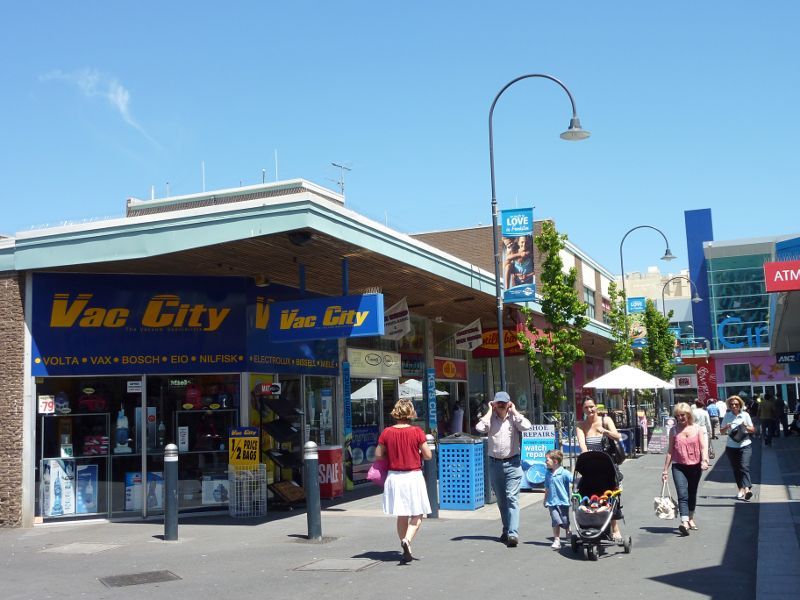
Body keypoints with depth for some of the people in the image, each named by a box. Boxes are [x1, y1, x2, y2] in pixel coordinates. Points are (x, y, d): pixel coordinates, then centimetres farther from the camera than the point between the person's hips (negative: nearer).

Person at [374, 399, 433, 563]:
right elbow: (428, 455, -8)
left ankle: (407, 552, 18)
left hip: (394, 477, 3)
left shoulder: (386, 433, -4)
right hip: (413, 476, -3)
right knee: (417, 516, 8)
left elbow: (378, 455, 1)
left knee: (402, 516, 15)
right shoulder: (417, 432, -10)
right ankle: (407, 540, -17)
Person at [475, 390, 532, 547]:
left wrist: (514, 411, -7)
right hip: (494, 463, 3)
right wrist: (490, 411, -5)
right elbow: (480, 428, -16)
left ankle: (513, 533, -18)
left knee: (512, 498, -12)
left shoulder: (514, 417, 2)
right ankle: (506, 530, 26)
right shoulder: (490, 418, 5)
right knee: (501, 500, 13)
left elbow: (526, 426, -18)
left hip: (512, 463, -3)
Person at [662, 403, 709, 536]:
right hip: (679, 466, -1)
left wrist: (704, 460, -22)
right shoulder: (674, 430, 4)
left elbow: (703, 446, -4)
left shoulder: (698, 428, 3)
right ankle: (684, 522, -24)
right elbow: (670, 451, 7)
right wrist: (665, 469, 5)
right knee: (682, 494, -14)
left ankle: (690, 518, 32)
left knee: (692, 494, 14)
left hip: (695, 466, 1)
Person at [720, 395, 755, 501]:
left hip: (745, 445, -2)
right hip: (731, 447, 3)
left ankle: (746, 488, -28)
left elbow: (753, 430, 6)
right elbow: (722, 431, 8)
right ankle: (741, 489, 17)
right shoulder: (727, 416, 3)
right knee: (736, 469, 8)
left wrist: (745, 426, -14)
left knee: (744, 466, -18)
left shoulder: (745, 415, 1)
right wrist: (726, 427, -14)